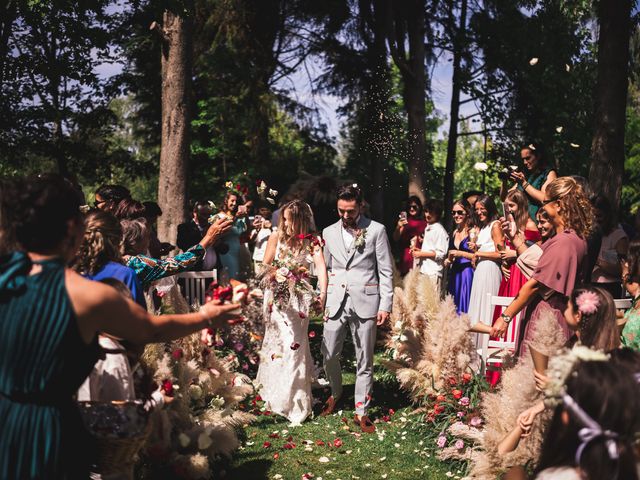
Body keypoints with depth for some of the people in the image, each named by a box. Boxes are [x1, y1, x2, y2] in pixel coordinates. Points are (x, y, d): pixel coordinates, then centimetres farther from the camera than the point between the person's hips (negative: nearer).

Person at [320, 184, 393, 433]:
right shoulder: (329, 232, 10)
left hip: (365, 301, -3)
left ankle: (361, 411, 15)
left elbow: (386, 270, -1)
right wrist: (322, 300, 9)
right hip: (336, 301, 3)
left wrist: (385, 305, -6)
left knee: (364, 359, 4)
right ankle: (335, 392, 33)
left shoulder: (376, 230, -1)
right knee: (329, 354, 5)